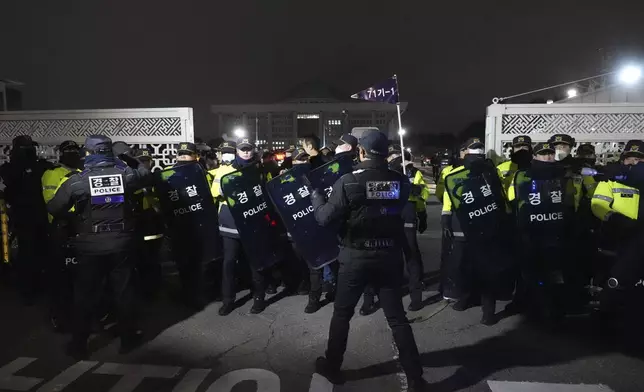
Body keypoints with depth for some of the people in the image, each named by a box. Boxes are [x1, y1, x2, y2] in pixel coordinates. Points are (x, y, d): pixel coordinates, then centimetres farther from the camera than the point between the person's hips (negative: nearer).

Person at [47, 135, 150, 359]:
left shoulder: (78, 180, -9)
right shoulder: (125, 173, -5)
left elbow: (54, 209, -5)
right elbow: (145, 175, 17)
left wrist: (70, 217, 15)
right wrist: (131, 158, 26)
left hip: (91, 246, -1)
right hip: (122, 243, 1)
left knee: (85, 296, 12)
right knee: (124, 292, 12)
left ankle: (78, 345, 24)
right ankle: (129, 338, 23)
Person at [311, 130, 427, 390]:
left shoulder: (348, 182, -15)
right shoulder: (400, 181, -4)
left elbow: (325, 218, -13)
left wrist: (316, 195, 5)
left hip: (356, 257, -2)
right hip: (390, 256, 3)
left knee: (341, 314, 17)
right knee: (397, 317, 14)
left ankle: (332, 367, 32)